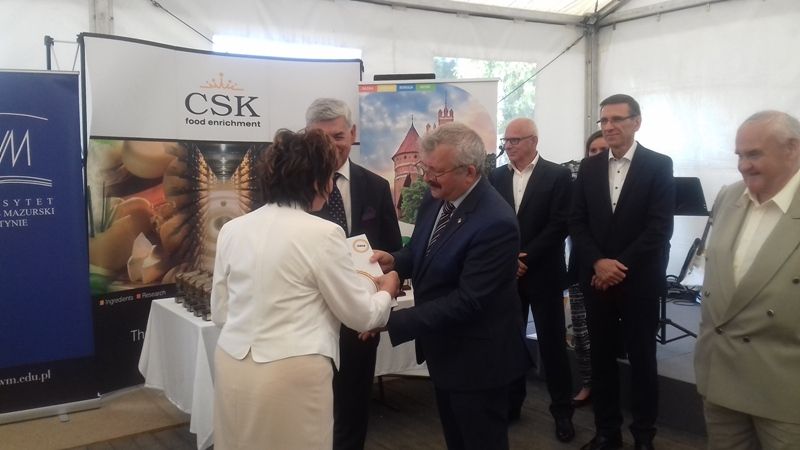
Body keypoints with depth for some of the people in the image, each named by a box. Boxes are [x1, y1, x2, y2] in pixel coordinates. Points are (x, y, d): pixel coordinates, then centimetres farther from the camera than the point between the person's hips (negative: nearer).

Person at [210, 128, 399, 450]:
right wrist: (386, 292, 17)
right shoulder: (323, 234, -12)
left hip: (232, 368, 5)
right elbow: (361, 315, -2)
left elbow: (219, 313, 11)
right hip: (290, 376, -5)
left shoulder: (232, 229, 3)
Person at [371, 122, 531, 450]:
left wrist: (391, 320, -31)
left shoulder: (496, 223, -30)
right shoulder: (435, 199, -4)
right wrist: (395, 261, -10)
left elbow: (467, 301, -31)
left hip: (476, 357, -8)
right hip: (443, 347, 8)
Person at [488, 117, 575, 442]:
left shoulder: (558, 175, -4)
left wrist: (526, 259, -15)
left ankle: (562, 410, 16)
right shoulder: (496, 177, 7)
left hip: (543, 274, -3)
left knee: (552, 342, 3)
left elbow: (559, 225, -11)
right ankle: (511, 402, 25)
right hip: (506, 273, 4)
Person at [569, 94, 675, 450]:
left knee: (642, 359, 7)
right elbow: (577, 222, 3)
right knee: (601, 357, 10)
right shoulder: (589, 167, 7)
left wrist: (621, 266, -15)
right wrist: (598, 263, -11)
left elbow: (660, 227, -10)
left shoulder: (659, 165, -4)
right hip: (597, 278, 3)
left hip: (639, 280, -3)